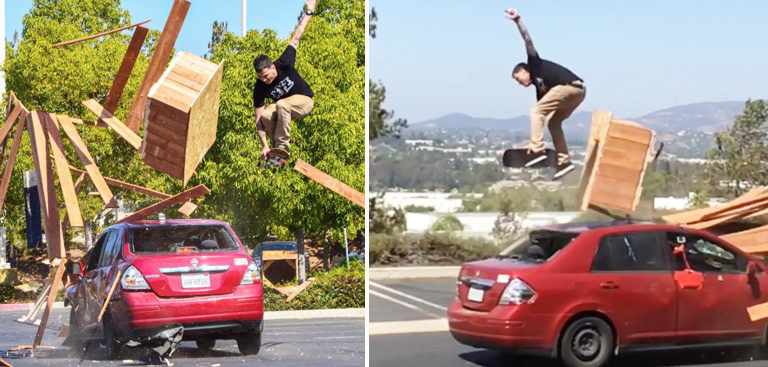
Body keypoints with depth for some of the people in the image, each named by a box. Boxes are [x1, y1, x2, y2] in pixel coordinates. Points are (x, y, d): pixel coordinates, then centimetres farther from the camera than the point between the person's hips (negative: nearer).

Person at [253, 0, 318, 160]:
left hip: (305, 101, -3)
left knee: (282, 105, -36)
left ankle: (282, 145, -27)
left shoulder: (284, 64, -24)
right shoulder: (259, 88, -20)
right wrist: (264, 145, -30)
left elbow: (296, 38, -13)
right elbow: (258, 119, -20)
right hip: (282, 106, 3)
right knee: (265, 115, -31)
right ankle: (276, 146, -12)